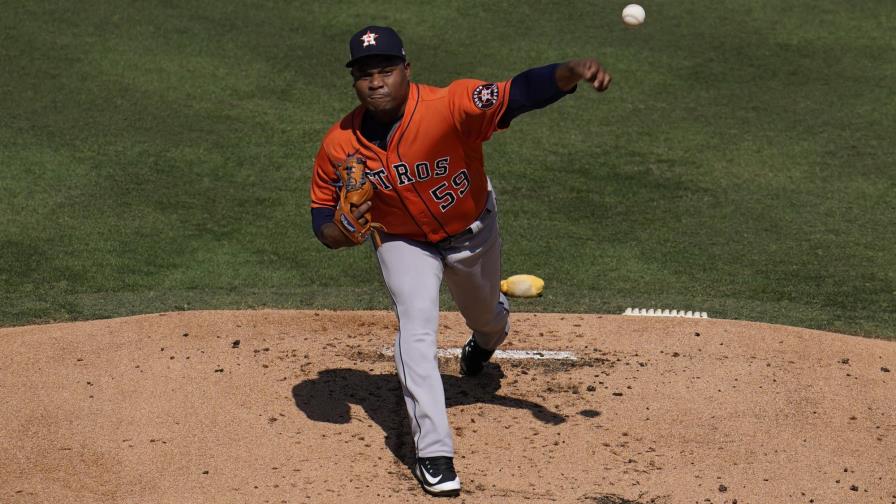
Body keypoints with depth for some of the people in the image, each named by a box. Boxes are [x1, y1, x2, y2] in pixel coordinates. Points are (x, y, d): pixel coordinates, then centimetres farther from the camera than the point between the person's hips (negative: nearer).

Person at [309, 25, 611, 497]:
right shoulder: (339, 145, -25)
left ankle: (487, 334, 64)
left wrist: (572, 71, -70)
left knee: (486, 317, 24)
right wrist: (344, 230, -34)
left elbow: (519, 93, -52)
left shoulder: (450, 106, -37)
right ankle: (433, 452, -13)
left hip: (472, 231, 0)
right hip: (403, 241, 0)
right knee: (416, 328, -20)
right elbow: (323, 218, -11)